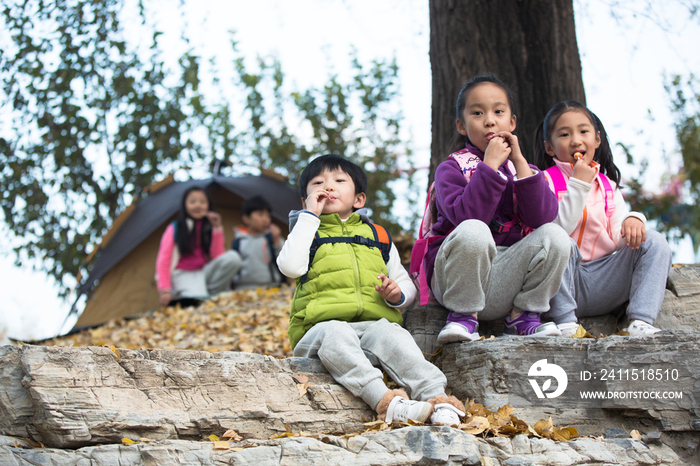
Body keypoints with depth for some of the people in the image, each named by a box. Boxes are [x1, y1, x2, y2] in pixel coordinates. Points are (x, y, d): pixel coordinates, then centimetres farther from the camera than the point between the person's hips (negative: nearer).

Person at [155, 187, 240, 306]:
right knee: (199, 301, -39)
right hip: (183, 274, -5)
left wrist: (217, 228, -6)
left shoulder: (209, 228, 11)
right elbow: (163, 261, -5)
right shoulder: (174, 229, 2)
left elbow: (217, 257, -1)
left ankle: (213, 292, -13)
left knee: (233, 257, -23)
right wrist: (165, 290, -18)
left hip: (204, 272, 5)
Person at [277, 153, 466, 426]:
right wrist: (310, 215, 1)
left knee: (390, 334, -34)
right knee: (335, 334, -39)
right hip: (322, 327, -2)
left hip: (374, 324, 2)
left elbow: (408, 285, 26)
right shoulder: (308, 232, 19)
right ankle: (383, 401, -56)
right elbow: (291, 267, -5)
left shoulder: (376, 236, 26)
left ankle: (436, 397, -50)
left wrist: (398, 294, 0)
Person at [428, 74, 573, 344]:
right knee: (473, 231, -34)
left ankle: (523, 316, -6)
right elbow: (467, 216, -19)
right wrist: (491, 166, -17)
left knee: (554, 235, -20)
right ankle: (463, 316, -15)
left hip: (506, 281, 3)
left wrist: (520, 162, -10)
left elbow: (542, 217, -7)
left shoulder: (522, 168, 15)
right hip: (457, 278, -3)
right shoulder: (451, 169, 2)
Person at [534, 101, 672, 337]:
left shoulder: (608, 186, 16)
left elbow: (620, 239, 4)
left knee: (654, 242, -12)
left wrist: (633, 220, -19)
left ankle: (640, 323, -26)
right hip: (563, 284, -5)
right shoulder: (546, 182, 0)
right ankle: (566, 323, -27)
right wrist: (579, 185, -15)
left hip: (602, 280, 5)